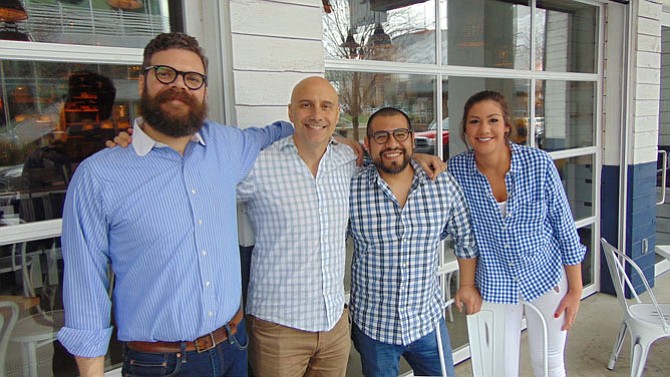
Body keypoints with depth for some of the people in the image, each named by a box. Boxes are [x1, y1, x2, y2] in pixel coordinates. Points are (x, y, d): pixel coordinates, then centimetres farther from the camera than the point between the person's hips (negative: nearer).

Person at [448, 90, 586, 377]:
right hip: (494, 284, 1)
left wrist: (575, 290, -3)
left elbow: (565, 227, -7)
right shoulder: (457, 169, -13)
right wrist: (467, 284, -9)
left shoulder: (539, 163, -16)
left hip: (546, 277, 0)